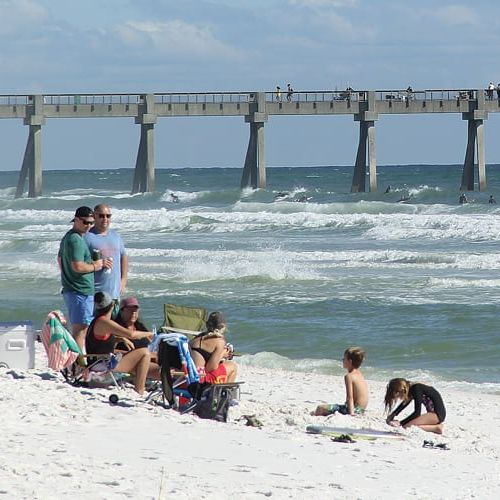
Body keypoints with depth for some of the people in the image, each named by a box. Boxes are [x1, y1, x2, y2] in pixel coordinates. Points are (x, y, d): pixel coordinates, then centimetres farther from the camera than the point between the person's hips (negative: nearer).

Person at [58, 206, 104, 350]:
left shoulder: (67, 237, 15)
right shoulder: (76, 240, -18)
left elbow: (60, 260, 27)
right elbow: (77, 266, -26)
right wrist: (94, 266, -10)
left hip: (69, 290, 11)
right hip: (81, 292, -11)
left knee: (77, 330, 18)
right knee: (80, 330, -10)